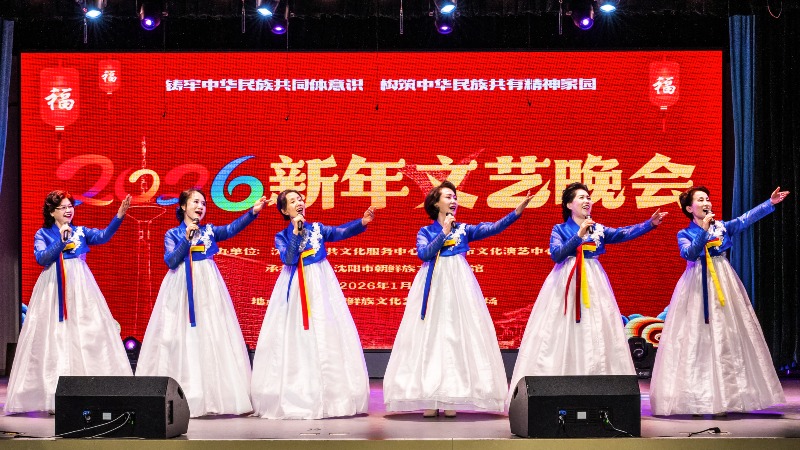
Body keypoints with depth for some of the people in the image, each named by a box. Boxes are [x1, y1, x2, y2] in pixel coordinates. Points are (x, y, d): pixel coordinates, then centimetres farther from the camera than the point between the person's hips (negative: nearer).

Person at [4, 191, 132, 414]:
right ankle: (55, 396, -3)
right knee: (56, 337, -4)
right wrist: (61, 241, -19)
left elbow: (103, 236, -9)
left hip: (80, 287, 2)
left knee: (86, 335, -3)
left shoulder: (80, 231, 9)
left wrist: (119, 216, -24)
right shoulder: (43, 234, 6)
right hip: (54, 289, -2)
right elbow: (42, 258, -10)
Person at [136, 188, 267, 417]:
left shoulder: (209, 231, 11)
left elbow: (232, 228, -3)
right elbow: (171, 261, -8)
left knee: (211, 335, -3)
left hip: (207, 287, 2)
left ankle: (215, 394, -3)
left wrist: (253, 212, -16)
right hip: (181, 288, -2)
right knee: (180, 337, -4)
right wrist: (187, 239, -15)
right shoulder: (173, 234, 6)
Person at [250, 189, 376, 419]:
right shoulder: (282, 236, 4)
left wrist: (362, 223, -26)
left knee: (326, 335, -2)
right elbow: (289, 259, -14)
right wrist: (296, 231, -14)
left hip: (320, 286, 1)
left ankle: (332, 396, 2)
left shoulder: (317, 228, 7)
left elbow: (341, 232, -9)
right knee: (295, 338, -2)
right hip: (295, 288, -1)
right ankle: (295, 398, 3)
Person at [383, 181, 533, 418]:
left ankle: (451, 399, -2)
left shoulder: (464, 229, 10)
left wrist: (517, 211, -17)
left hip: (458, 285, 1)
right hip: (433, 286, -1)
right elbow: (424, 253, -10)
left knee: (457, 335, -5)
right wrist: (444, 233, -11)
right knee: (430, 336, -4)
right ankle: (429, 400, -2)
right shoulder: (426, 232, 8)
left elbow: (492, 228, -4)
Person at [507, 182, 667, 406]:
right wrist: (579, 236, -20)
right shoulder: (560, 230, 3)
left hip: (593, 284, 3)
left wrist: (650, 224, -16)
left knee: (595, 335, -2)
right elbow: (556, 254, -13)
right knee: (562, 336, -6)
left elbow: (623, 233, -3)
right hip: (566, 285, -3)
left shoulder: (598, 229, 11)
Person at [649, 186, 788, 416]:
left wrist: (770, 203, -17)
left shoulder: (722, 227, 8)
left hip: (723, 283, 2)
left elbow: (746, 219, -6)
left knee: (726, 335, 0)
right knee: (697, 337, -5)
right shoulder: (685, 234, 2)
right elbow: (689, 253, -16)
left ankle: (726, 394, 4)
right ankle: (696, 398, -1)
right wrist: (703, 230, -21)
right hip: (697, 286, -2)